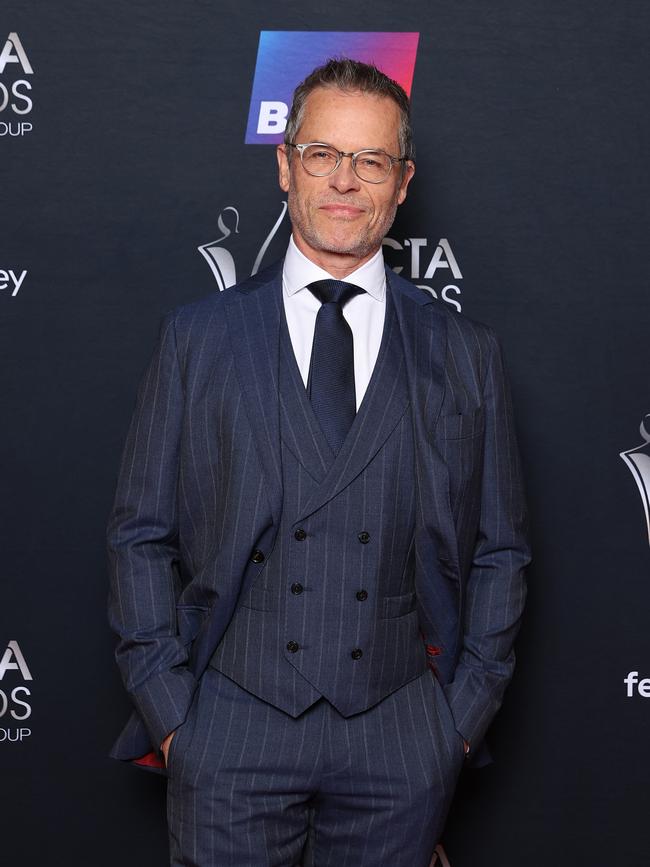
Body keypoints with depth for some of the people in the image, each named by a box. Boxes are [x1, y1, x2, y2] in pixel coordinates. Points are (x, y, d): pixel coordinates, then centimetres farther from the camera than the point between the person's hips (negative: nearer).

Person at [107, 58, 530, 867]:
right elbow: (141, 535, 3)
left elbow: (499, 551, 8)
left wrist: (462, 714, 1)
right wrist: (169, 712, -3)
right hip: (227, 731, 0)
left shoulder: (465, 354, 4)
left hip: (402, 740, 1)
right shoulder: (196, 336, 2)